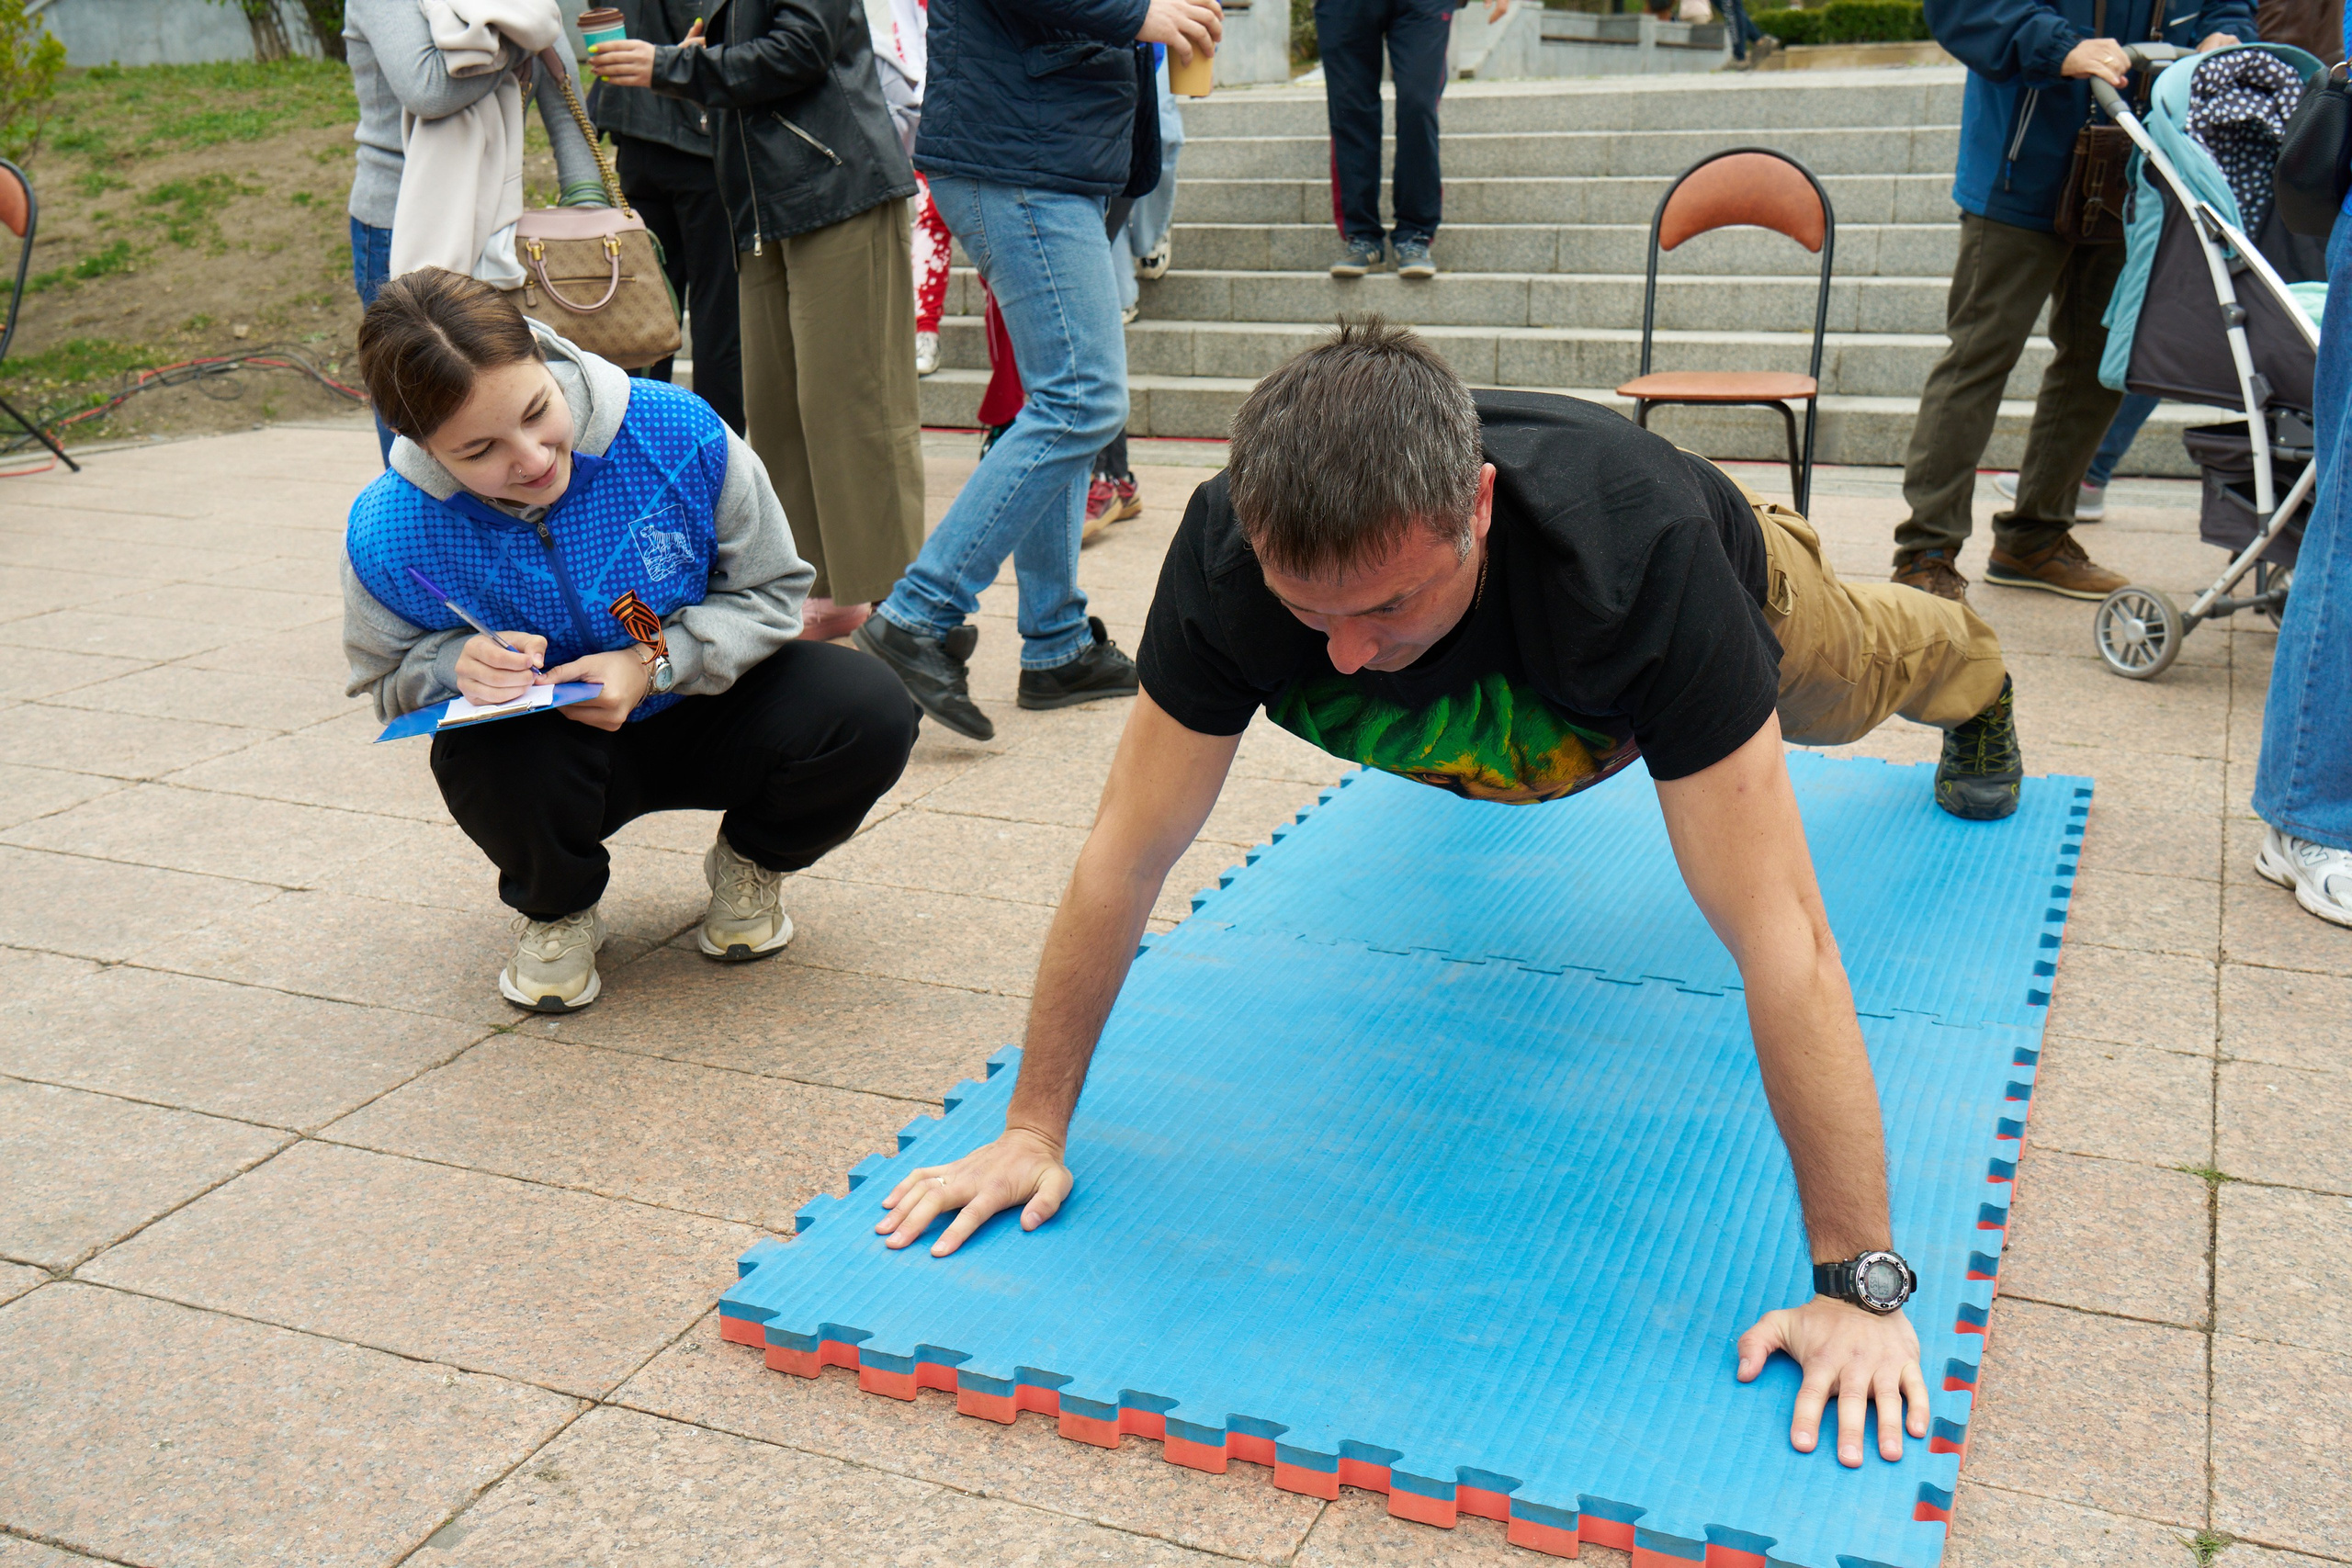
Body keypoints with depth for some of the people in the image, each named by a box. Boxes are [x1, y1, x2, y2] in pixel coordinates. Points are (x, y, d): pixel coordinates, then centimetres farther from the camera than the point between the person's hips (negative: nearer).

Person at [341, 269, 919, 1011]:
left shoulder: (677, 433, -23)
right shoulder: (388, 537, -22)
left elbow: (770, 591, -9)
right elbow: (387, 680, -3)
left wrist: (655, 662, -25)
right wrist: (458, 664, -27)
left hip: (702, 708, 1)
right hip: (549, 755, -1)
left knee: (871, 710, -25)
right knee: (497, 756, -38)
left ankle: (751, 866, 10)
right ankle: (556, 910, 2)